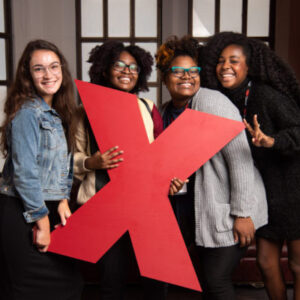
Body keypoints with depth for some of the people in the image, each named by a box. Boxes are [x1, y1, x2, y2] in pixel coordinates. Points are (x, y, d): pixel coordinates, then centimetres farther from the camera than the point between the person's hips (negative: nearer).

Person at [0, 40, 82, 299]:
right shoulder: (28, 113, -15)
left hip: (47, 210, 8)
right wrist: (42, 220, -15)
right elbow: (24, 172, -20)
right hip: (22, 215, -8)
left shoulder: (57, 114, 11)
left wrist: (63, 200, 2)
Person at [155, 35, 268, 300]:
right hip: (197, 211, 7)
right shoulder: (166, 111, 6)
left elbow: (240, 158, -21)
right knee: (207, 278, 16)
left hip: (227, 211, -7)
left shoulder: (213, 103, -17)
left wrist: (243, 214, -21)